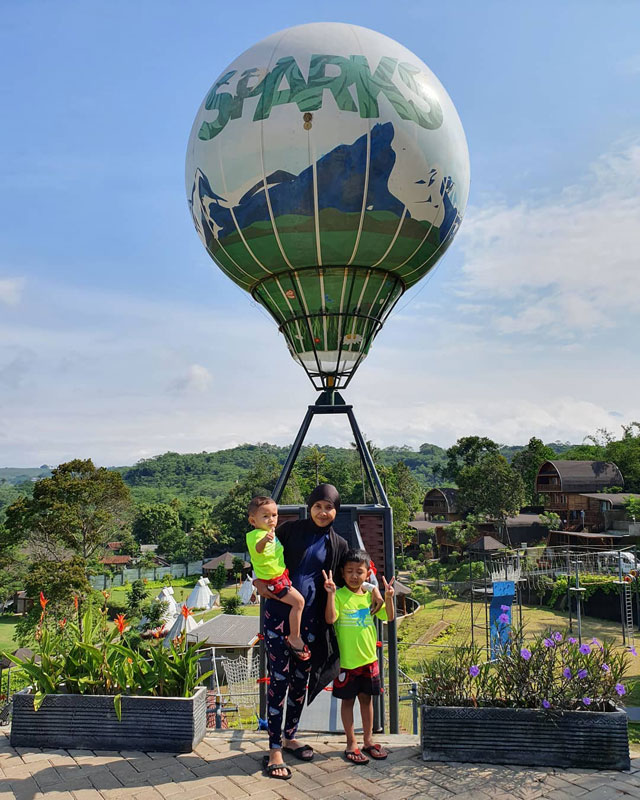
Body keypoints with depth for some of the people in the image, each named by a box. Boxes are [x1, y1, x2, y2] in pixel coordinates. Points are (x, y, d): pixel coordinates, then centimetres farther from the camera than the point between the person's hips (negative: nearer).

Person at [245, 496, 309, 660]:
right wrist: (264, 540, -64)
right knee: (298, 601, -20)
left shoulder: (270, 532, 9)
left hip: (281, 574, 10)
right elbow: (257, 549, -47)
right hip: (272, 580, -10)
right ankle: (294, 637, -9)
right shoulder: (256, 534, -22)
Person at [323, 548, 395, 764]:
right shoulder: (339, 595, -11)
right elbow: (330, 619, -25)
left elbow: (389, 617, 4)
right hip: (346, 660, -4)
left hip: (369, 658, 4)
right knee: (348, 700, 8)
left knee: (367, 698, 16)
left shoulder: (371, 595, 3)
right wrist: (330, 593, -33)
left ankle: (368, 740, 30)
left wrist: (388, 598, -11)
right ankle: (351, 743, 20)